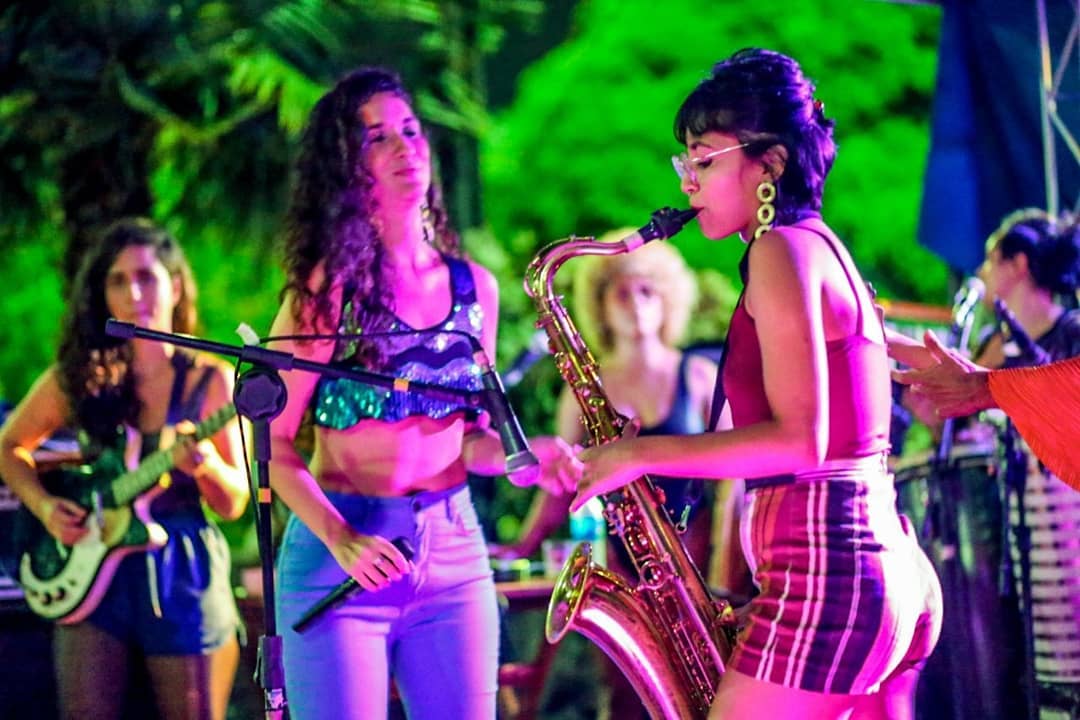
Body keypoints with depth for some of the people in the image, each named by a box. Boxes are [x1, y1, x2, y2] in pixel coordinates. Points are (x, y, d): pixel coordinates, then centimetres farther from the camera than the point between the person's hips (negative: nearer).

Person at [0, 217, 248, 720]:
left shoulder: (211, 381, -3)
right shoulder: (80, 376, 3)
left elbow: (233, 504, -2)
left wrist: (205, 465, -24)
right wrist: (43, 505, 0)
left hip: (184, 577, -2)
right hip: (94, 572, 2)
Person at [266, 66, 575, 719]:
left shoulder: (473, 287, 8)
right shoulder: (328, 287, -6)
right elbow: (274, 439, -7)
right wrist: (338, 538, -20)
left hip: (454, 555, 4)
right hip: (340, 559, -4)